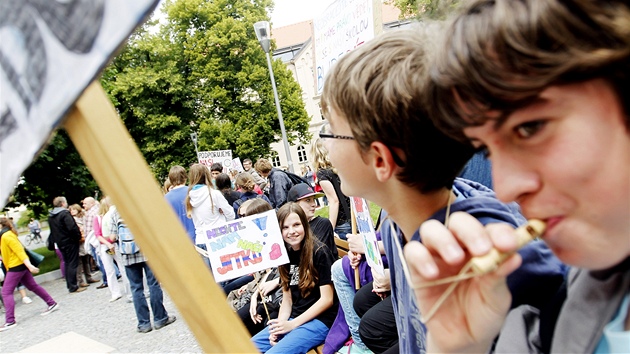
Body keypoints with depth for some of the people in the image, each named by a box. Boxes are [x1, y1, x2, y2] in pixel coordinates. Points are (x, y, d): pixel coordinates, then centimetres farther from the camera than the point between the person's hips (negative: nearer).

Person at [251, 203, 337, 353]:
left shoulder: (319, 252, -11)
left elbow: (327, 299, -12)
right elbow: (287, 299, 10)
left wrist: (292, 324, -14)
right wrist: (279, 325, -8)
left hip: (320, 320, -6)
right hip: (294, 319, 7)